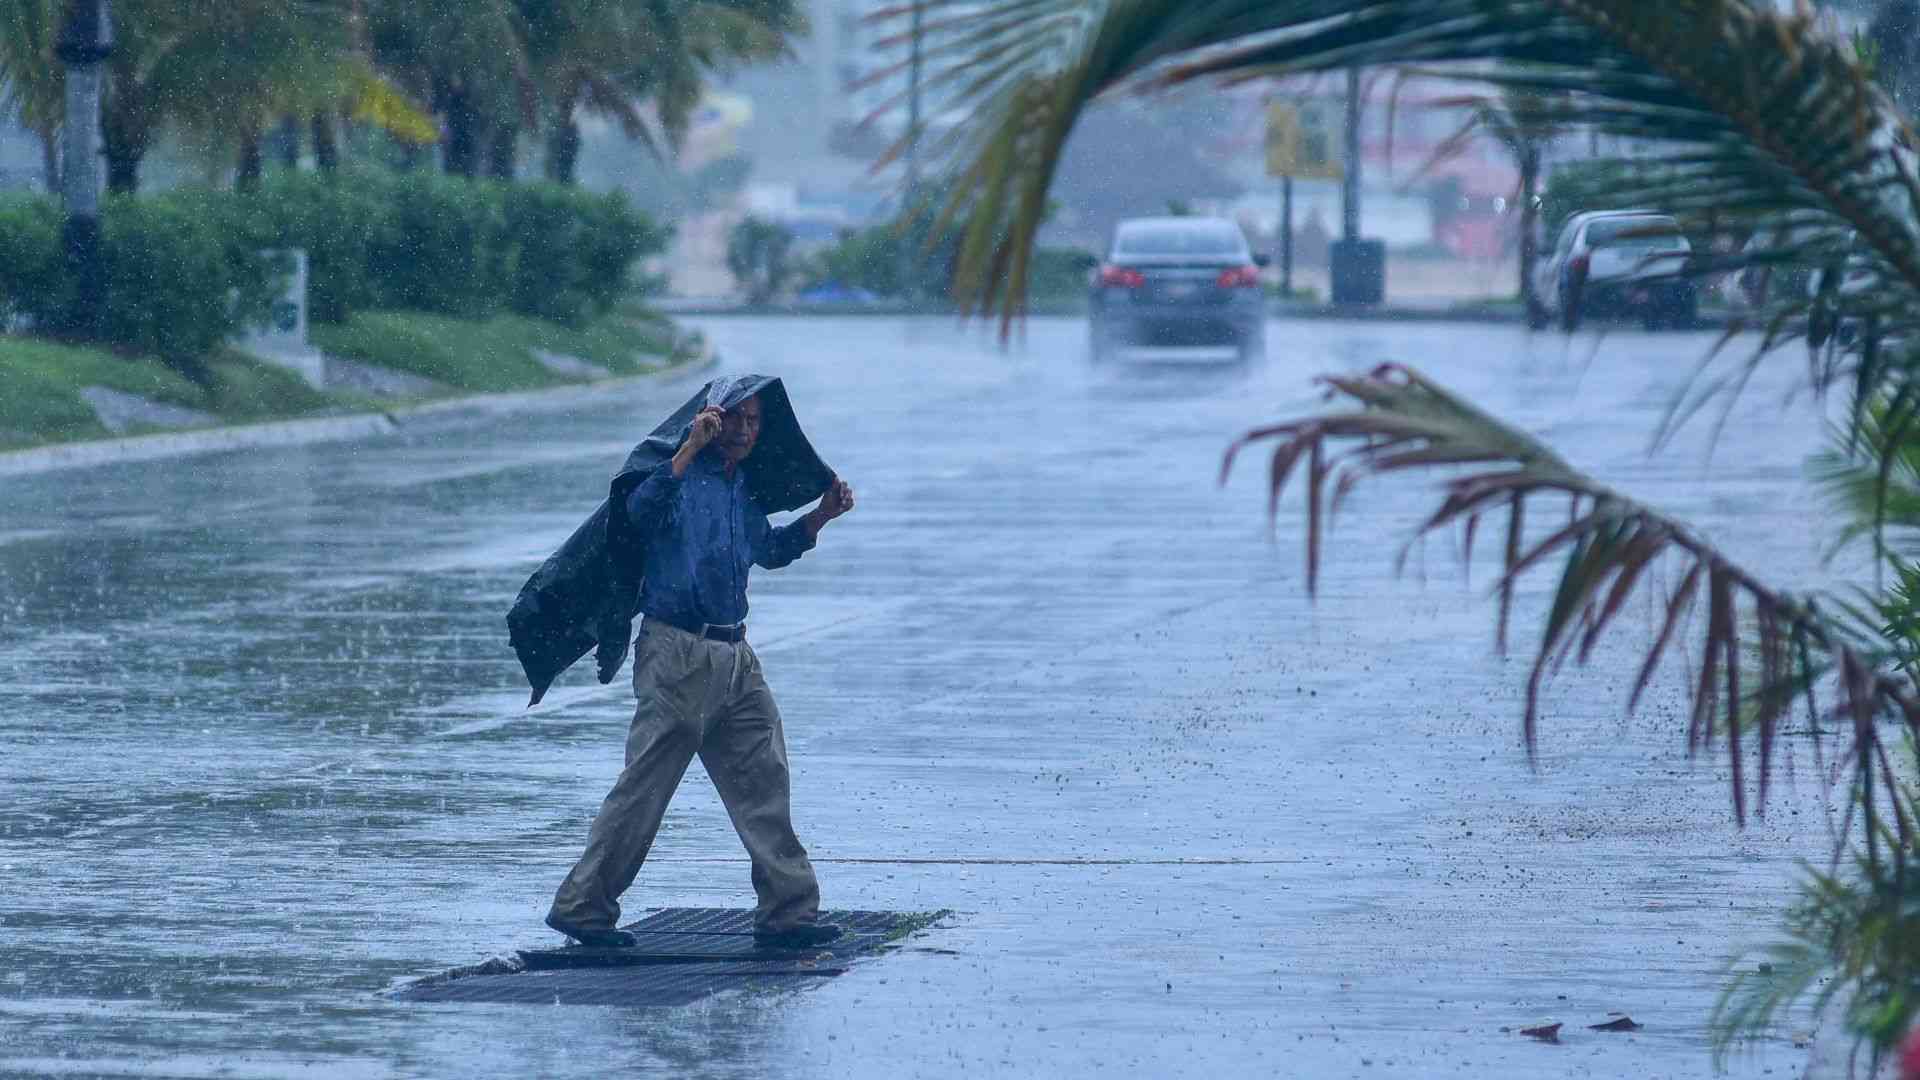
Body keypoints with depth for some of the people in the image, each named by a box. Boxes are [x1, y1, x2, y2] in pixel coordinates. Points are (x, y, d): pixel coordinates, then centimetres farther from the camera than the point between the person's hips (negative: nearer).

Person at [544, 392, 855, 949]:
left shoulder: (743, 487, 15)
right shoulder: (682, 473, -8)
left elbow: (767, 551, 33)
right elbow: (641, 511, -31)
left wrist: (821, 516, 21)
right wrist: (692, 447, -33)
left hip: (734, 655, 7)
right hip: (677, 651, -7)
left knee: (763, 779, 4)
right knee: (643, 787, -5)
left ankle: (787, 911, 7)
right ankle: (582, 905, 2)